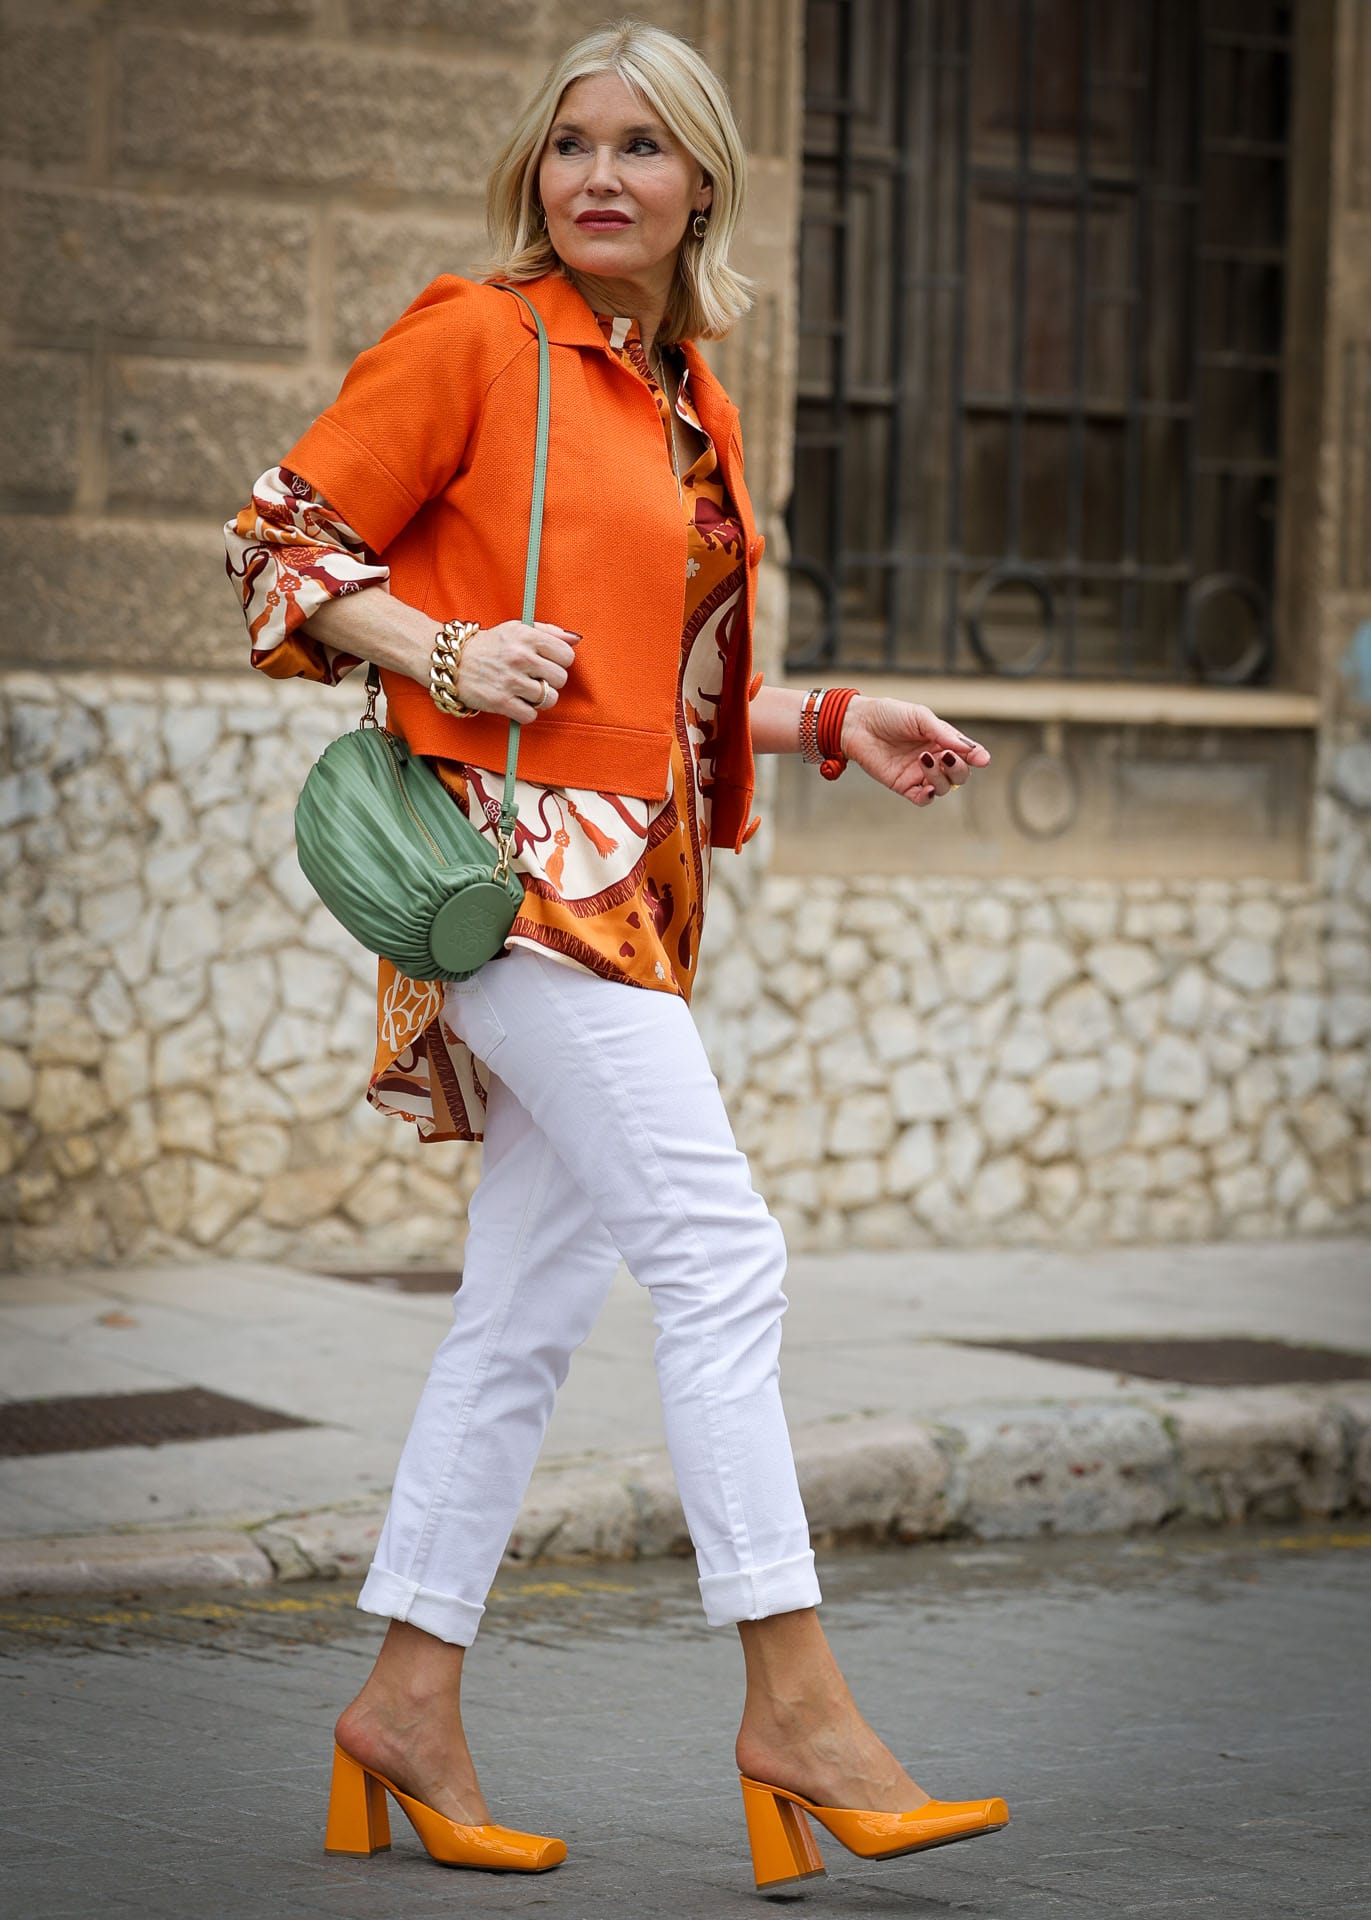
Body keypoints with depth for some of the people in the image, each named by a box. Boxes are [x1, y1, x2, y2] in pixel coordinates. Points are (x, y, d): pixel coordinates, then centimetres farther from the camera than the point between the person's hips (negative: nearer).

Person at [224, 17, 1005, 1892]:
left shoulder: (695, 404, 17)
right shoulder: (469, 341, -4)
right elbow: (279, 539, -3)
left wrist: (831, 720, 12)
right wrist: (445, 650, -17)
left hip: (632, 874, 8)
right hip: (512, 847, -8)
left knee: (530, 1308, 8)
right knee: (722, 1252, -14)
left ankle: (410, 1710, 15)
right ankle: (795, 1702, -11)